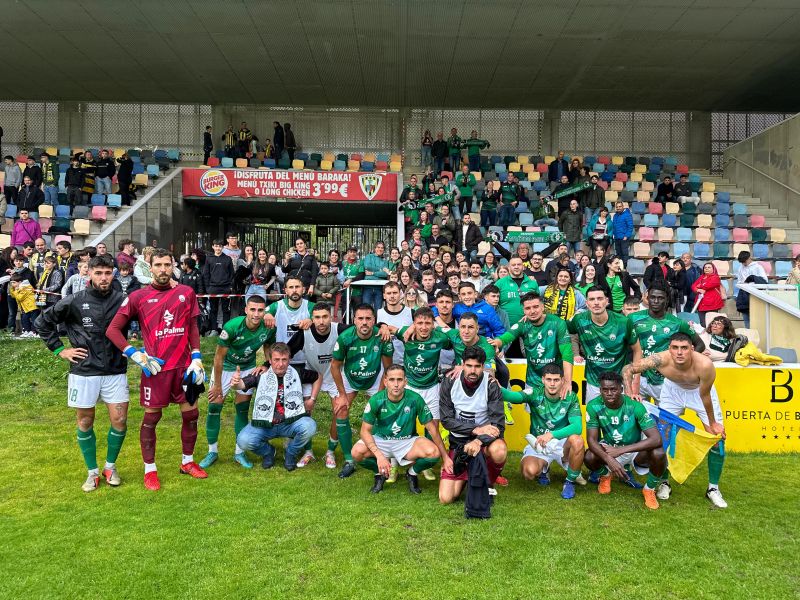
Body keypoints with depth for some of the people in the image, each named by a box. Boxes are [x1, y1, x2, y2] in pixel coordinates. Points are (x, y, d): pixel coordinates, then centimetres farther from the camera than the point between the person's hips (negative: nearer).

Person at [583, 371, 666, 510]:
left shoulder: (634, 406, -26)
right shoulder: (594, 406, -21)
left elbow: (656, 439, -32)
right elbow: (592, 440, -20)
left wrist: (621, 450, -35)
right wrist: (610, 460, -38)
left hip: (635, 450, -1)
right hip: (609, 449, 1)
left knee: (659, 454, -31)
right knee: (589, 457, -29)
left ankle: (649, 489, 2)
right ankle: (605, 475, 11)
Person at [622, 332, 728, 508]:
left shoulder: (704, 365, -41)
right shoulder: (661, 359, -38)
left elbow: (705, 396, -24)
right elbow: (628, 370, -26)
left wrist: (712, 423, -11)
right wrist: (630, 395, -37)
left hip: (700, 390, -1)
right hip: (673, 389, 1)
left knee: (718, 438, -4)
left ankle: (713, 488, 15)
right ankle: (664, 483, 18)